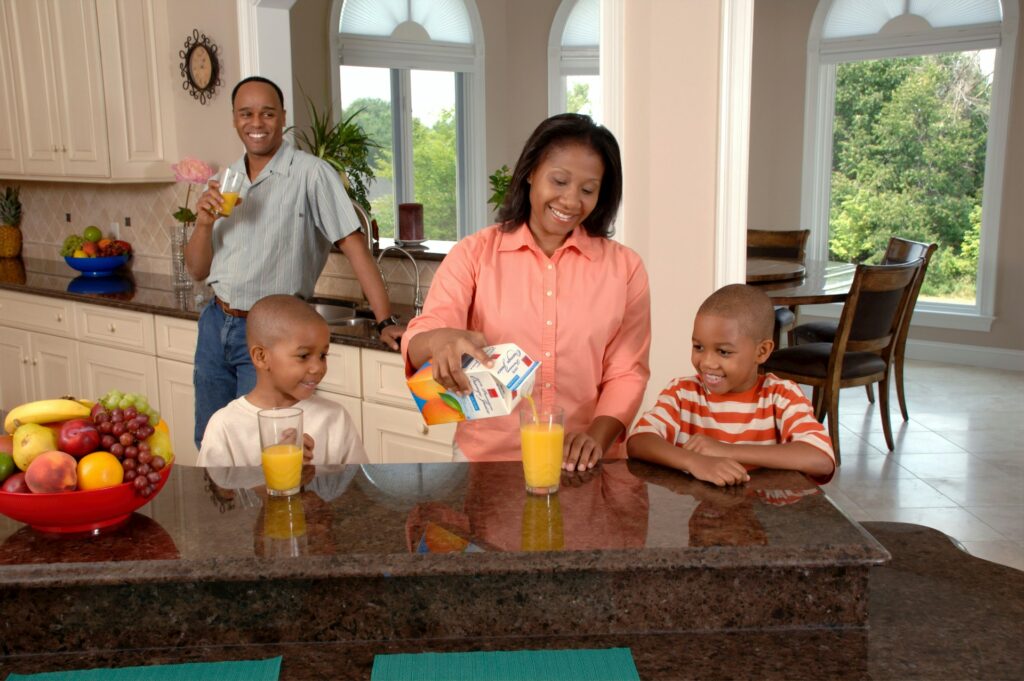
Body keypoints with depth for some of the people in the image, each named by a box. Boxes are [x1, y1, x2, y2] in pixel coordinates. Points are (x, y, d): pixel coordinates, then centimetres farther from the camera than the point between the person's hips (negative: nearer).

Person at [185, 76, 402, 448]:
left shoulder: (310, 173, -13)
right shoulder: (225, 181, 6)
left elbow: (353, 244, -17)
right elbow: (198, 271, 7)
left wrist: (386, 321, -23)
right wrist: (204, 224, -13)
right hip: (216, 323, 7)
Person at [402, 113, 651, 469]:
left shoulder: (624, 267, 7)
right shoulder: (474, 254, 4)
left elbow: (626, 372, 6)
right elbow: (418, 343, -5)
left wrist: (597, 437, -11)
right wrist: (441, 340, -28)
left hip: (582, 467, 0)